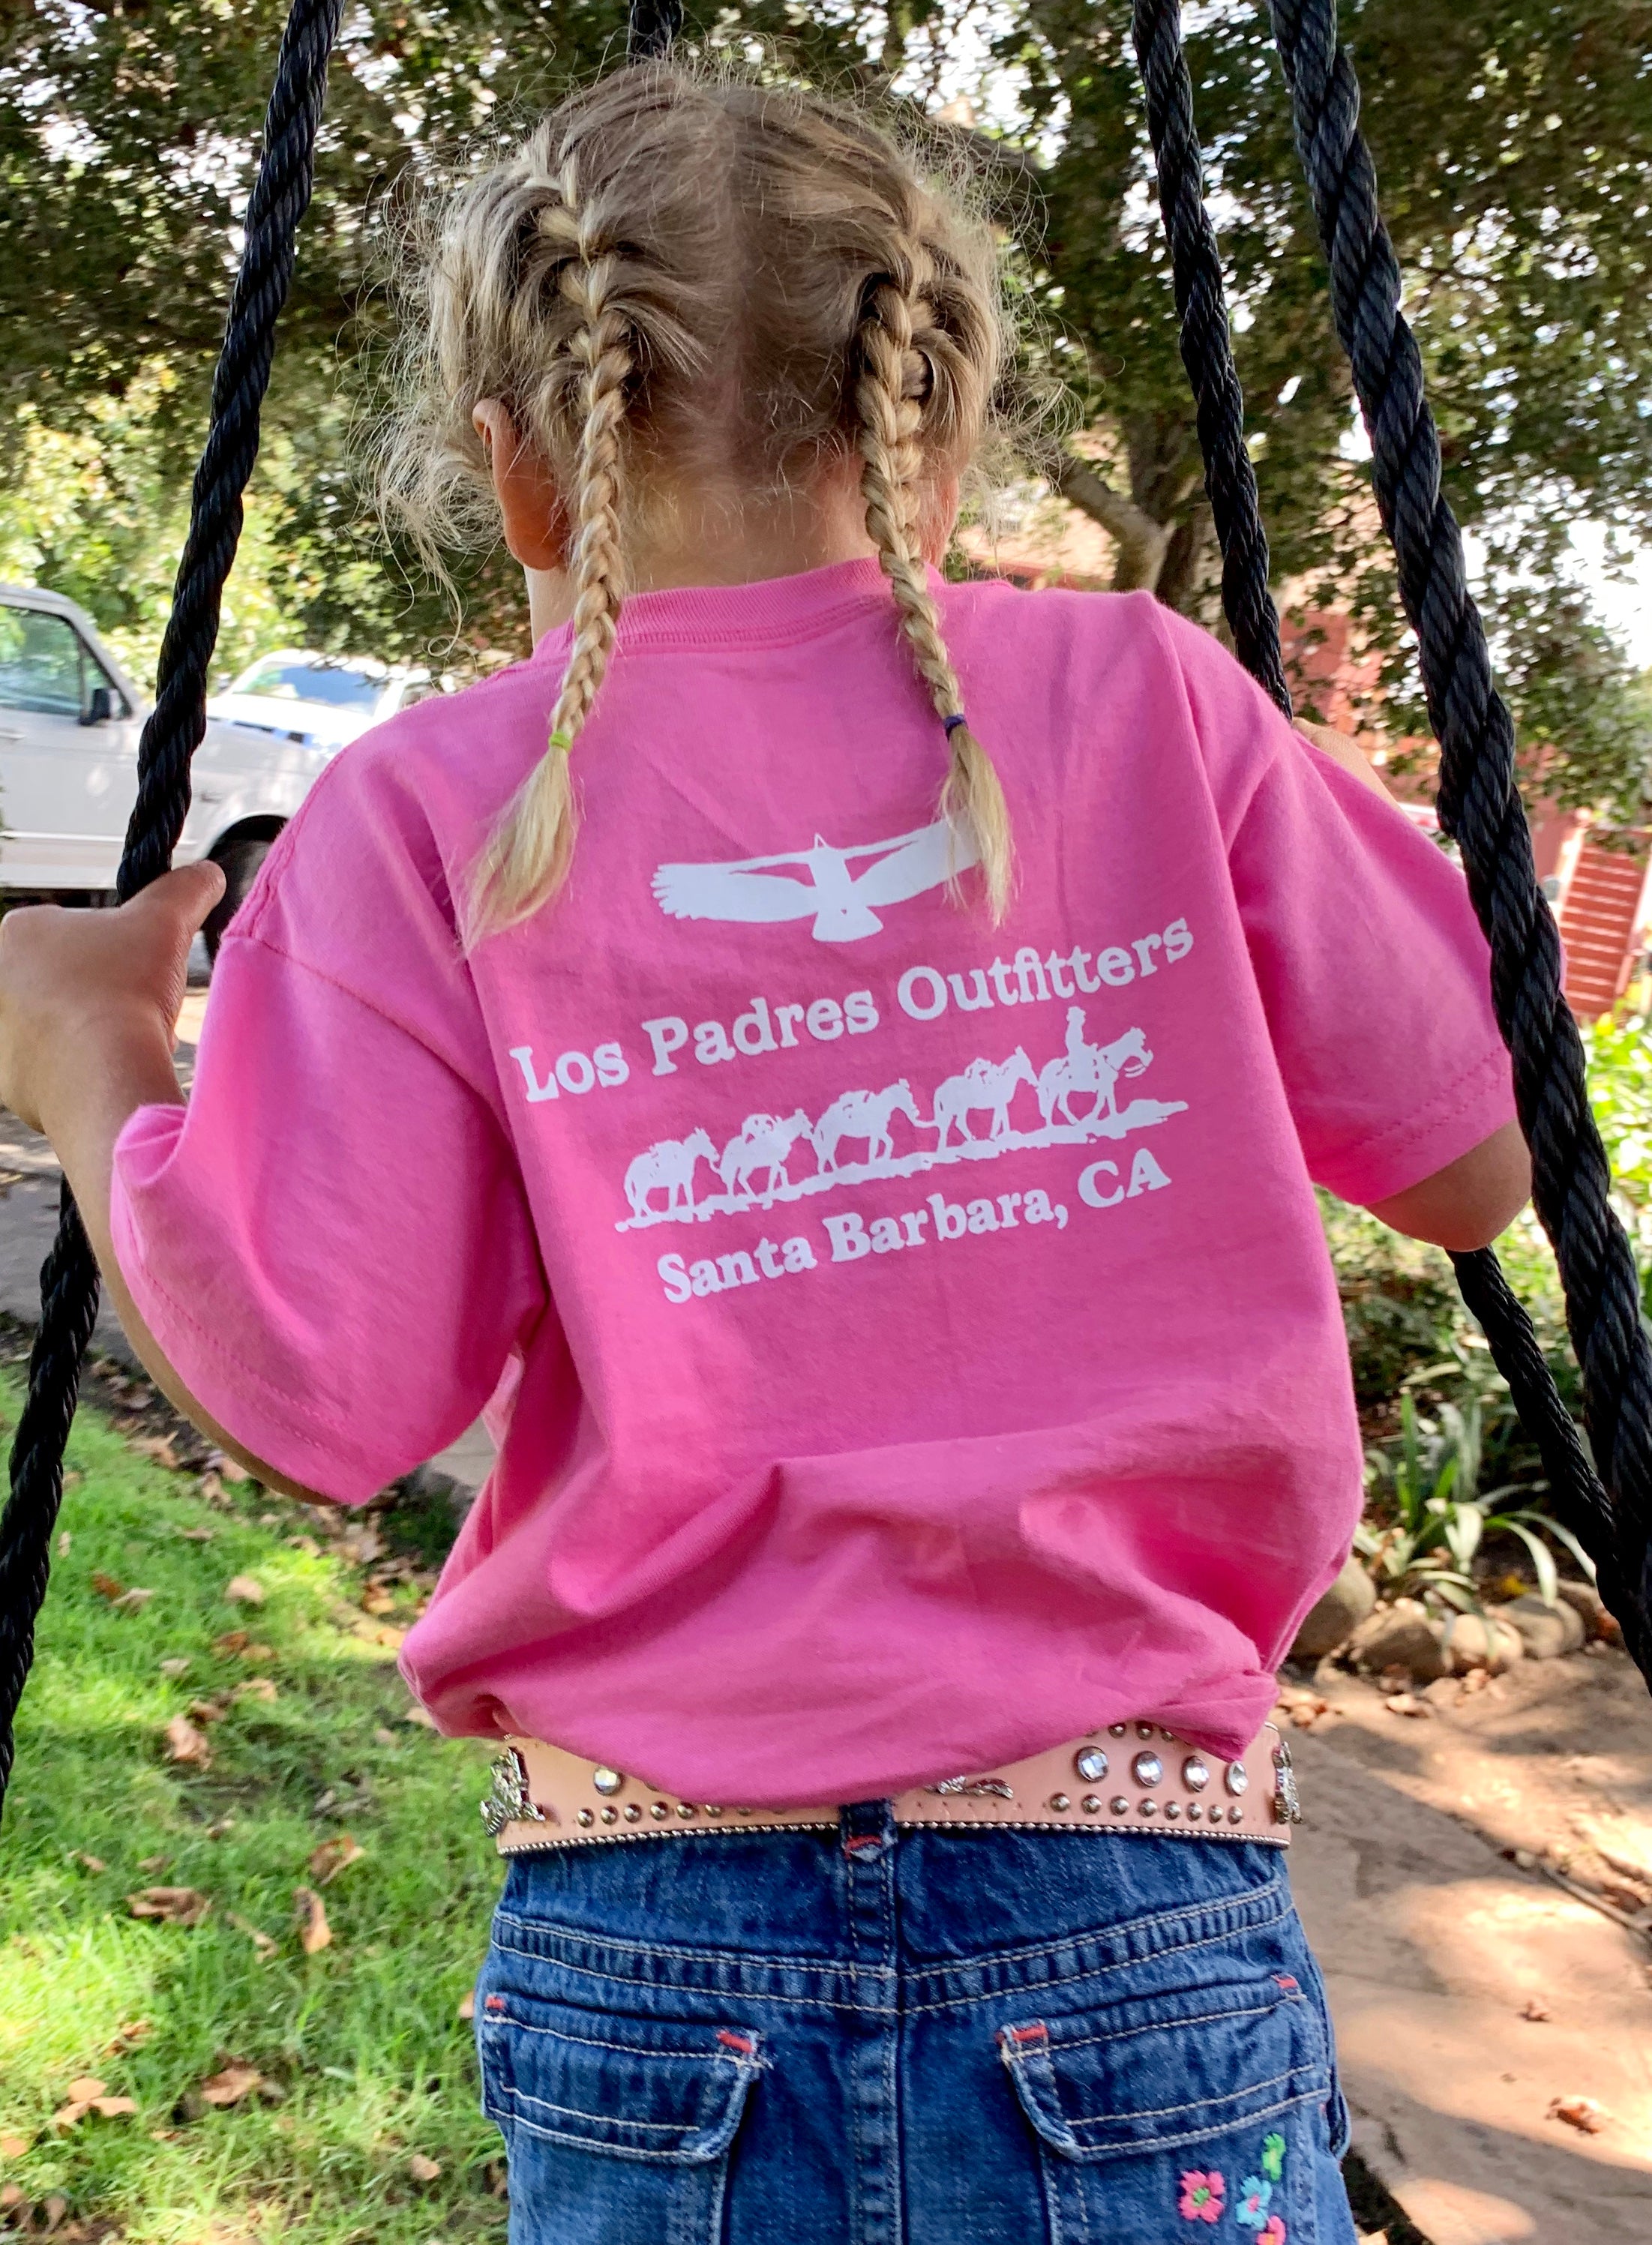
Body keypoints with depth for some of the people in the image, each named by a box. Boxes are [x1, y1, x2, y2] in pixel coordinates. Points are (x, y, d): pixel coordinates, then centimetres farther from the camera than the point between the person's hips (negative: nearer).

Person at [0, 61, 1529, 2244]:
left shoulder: (437, 809, -6)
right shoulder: (1145, 698, -3)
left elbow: (313, 1391, -8)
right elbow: (1473, 1161, 3)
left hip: (660, 1920, 1)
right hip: (1133, 1910, 0)